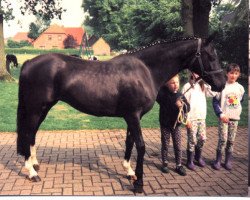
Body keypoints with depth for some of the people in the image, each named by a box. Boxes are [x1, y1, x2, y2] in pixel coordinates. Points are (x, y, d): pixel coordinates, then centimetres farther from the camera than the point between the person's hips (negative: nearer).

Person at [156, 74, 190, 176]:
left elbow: (187, 108, -6)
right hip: (165, 124, -2)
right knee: (165, 145, 10)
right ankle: (164, 164, 25)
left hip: (176, 124, 2)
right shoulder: (163, 94, -9)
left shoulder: (180, 96, -3)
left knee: (178, 146, 6)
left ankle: (179, 165, 17)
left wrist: (182, 105, -28)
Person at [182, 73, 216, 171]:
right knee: (192, 140, -1)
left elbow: (213, 94, -3)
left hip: (202, 117, 5)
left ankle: (198, 157, 30)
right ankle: (190, 161, 14)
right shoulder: (187, 86, -6)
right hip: (192, 118, -5)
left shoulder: (203, 86, 11)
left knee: (202, 138, 9)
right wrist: (187, 118, -12)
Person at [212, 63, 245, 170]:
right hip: (224, 117, -3)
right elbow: (215, 101, -5)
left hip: (235, 118, 3)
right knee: (223, 139, -6)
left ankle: (228, 160, 16)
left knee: (231, 141, 6)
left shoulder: (240, 88, 4)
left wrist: (239, 112, 11)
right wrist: (221, 114, -12)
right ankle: (218, 160, 6)